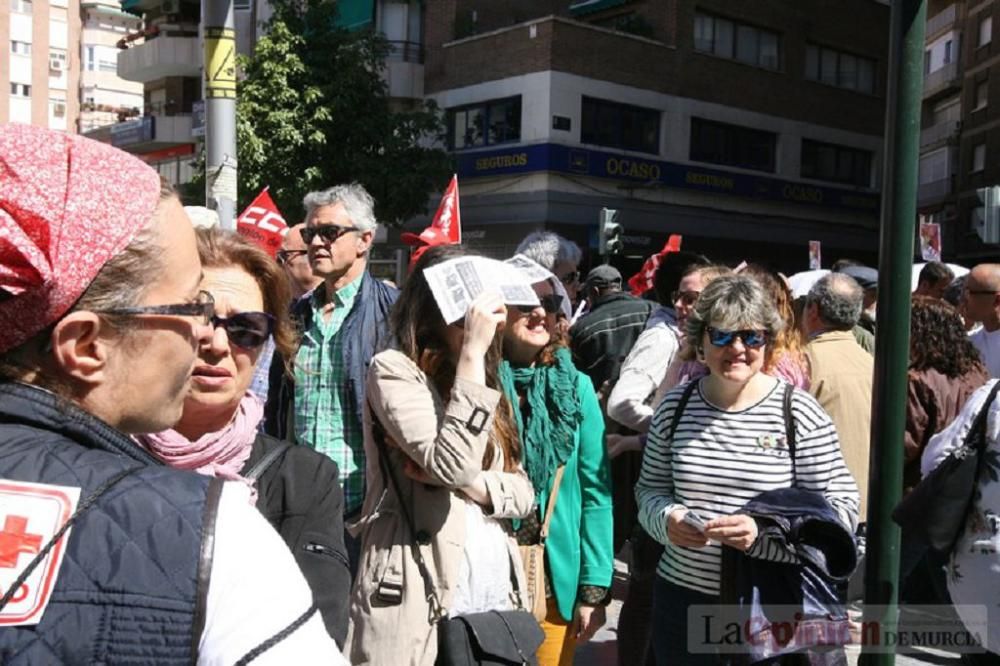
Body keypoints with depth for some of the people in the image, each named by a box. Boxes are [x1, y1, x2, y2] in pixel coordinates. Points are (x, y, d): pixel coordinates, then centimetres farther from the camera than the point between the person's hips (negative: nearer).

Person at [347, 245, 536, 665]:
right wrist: (472, 353, -19)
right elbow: (454, 465, -22)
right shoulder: (393, 370, -8)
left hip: (495, 593, 6)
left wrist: (471, 483, -11)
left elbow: (523, 493, 8)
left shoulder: (479, 379, 13)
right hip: (419, 602, -6)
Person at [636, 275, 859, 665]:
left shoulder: (800, 413, -9)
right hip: (679, 597, 3)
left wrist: (764, 531, -23)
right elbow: (649, 489, 10)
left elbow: (842, 509, -9)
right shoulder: (674, 406, 2)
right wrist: (666, 518, -13)